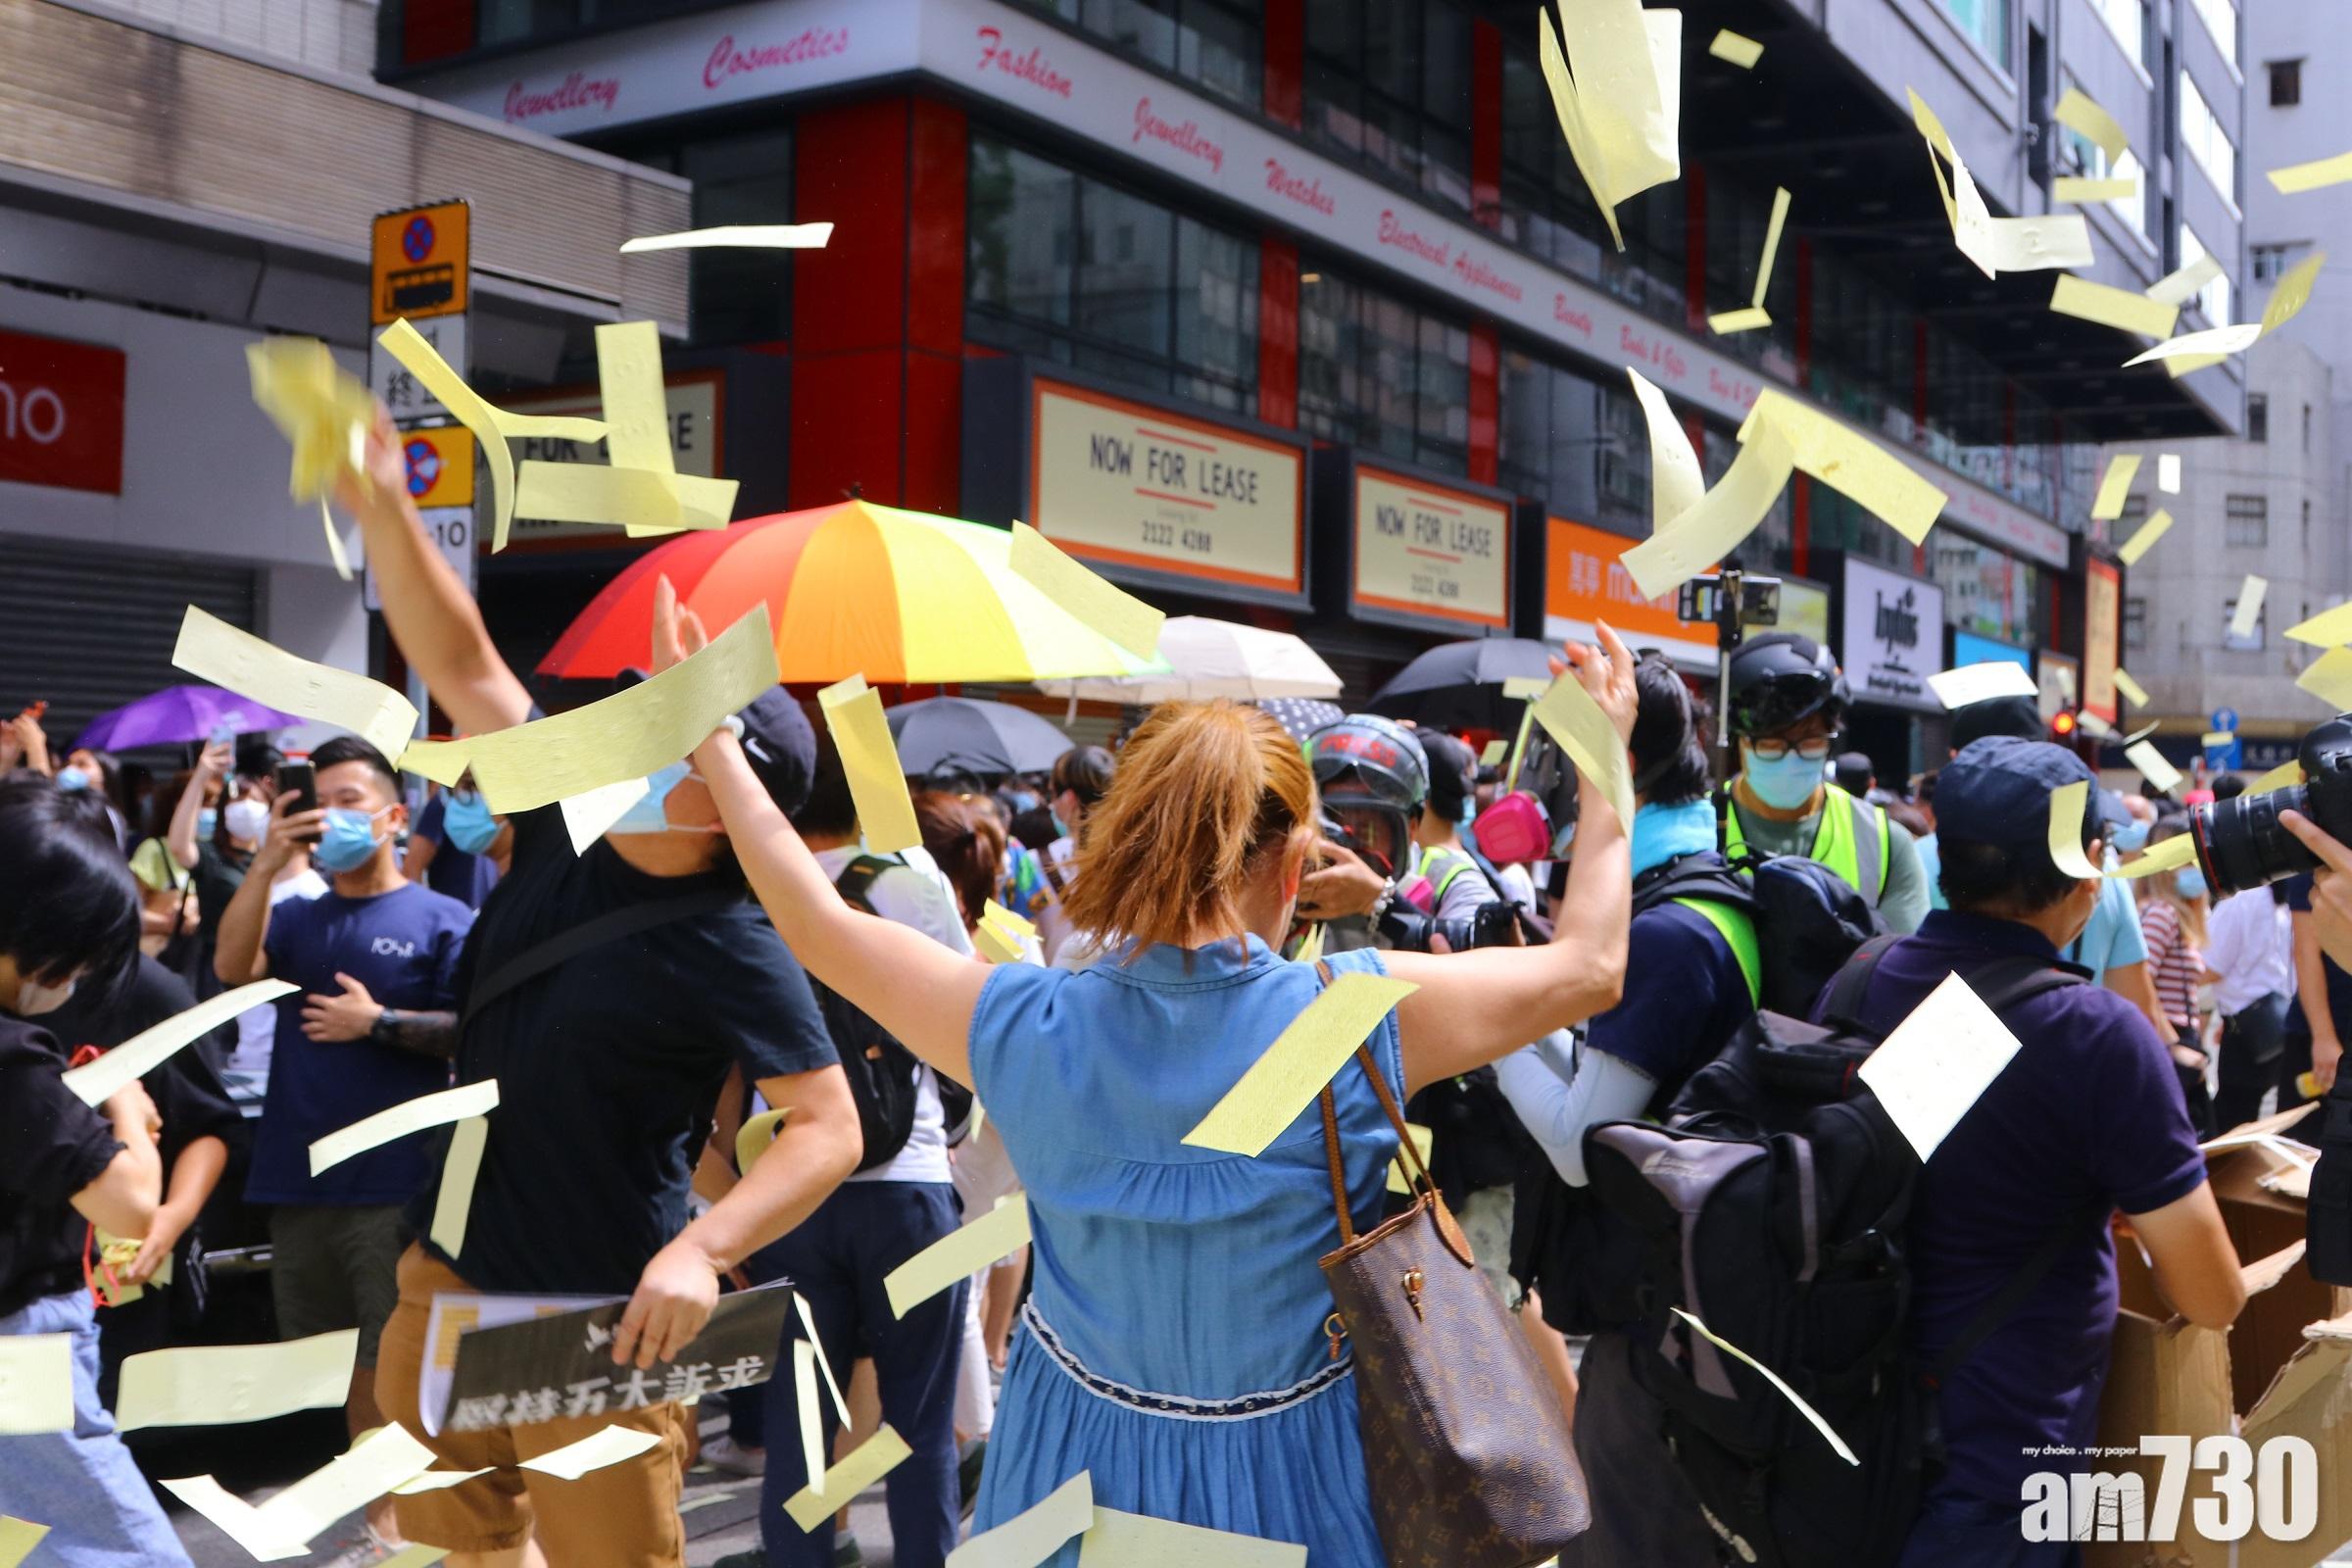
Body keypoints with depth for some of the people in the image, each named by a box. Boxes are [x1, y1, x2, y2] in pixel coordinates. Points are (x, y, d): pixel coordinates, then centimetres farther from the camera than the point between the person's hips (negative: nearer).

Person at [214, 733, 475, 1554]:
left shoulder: (442, 920, -1)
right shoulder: (298, 918, 15)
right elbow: (233, 966, -5)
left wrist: (380, 1023, -17)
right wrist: (268, 861, -13)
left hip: (397, 1179, -6)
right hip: (298, 1176, 6)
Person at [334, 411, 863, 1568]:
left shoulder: (731, 947, -18)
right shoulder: (563, 826, 0)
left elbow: (831, 1130, -21)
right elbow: (462, 665, 3)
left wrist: (701, 1250, -34)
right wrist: (383, 508, -6)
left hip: (593, 1316, -7)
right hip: (446, 1273, 7)